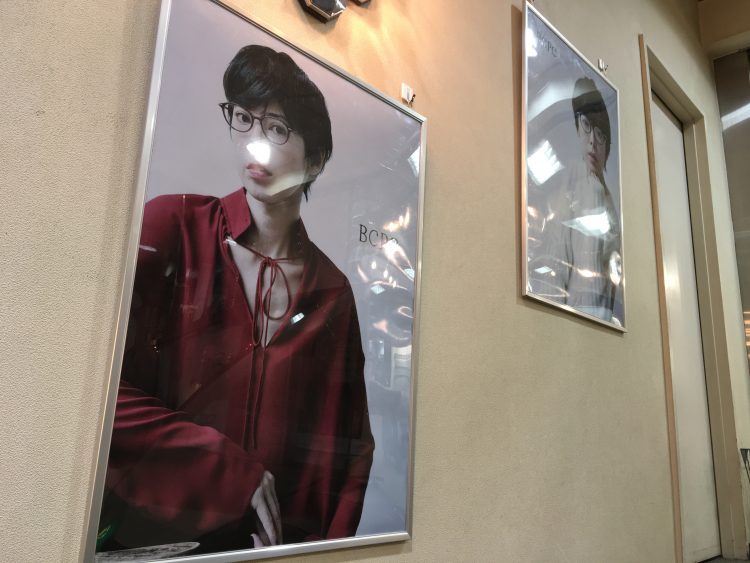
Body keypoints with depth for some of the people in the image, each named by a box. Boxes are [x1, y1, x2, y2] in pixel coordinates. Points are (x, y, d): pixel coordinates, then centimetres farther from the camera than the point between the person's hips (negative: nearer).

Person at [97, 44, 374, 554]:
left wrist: (332, 543, -5)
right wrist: (231, 468, -12)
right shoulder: (172, 227, -5)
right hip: (147, 537, -2)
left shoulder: (333, 291, 2)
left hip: (280, 544, 2)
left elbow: (349, 444, 7)